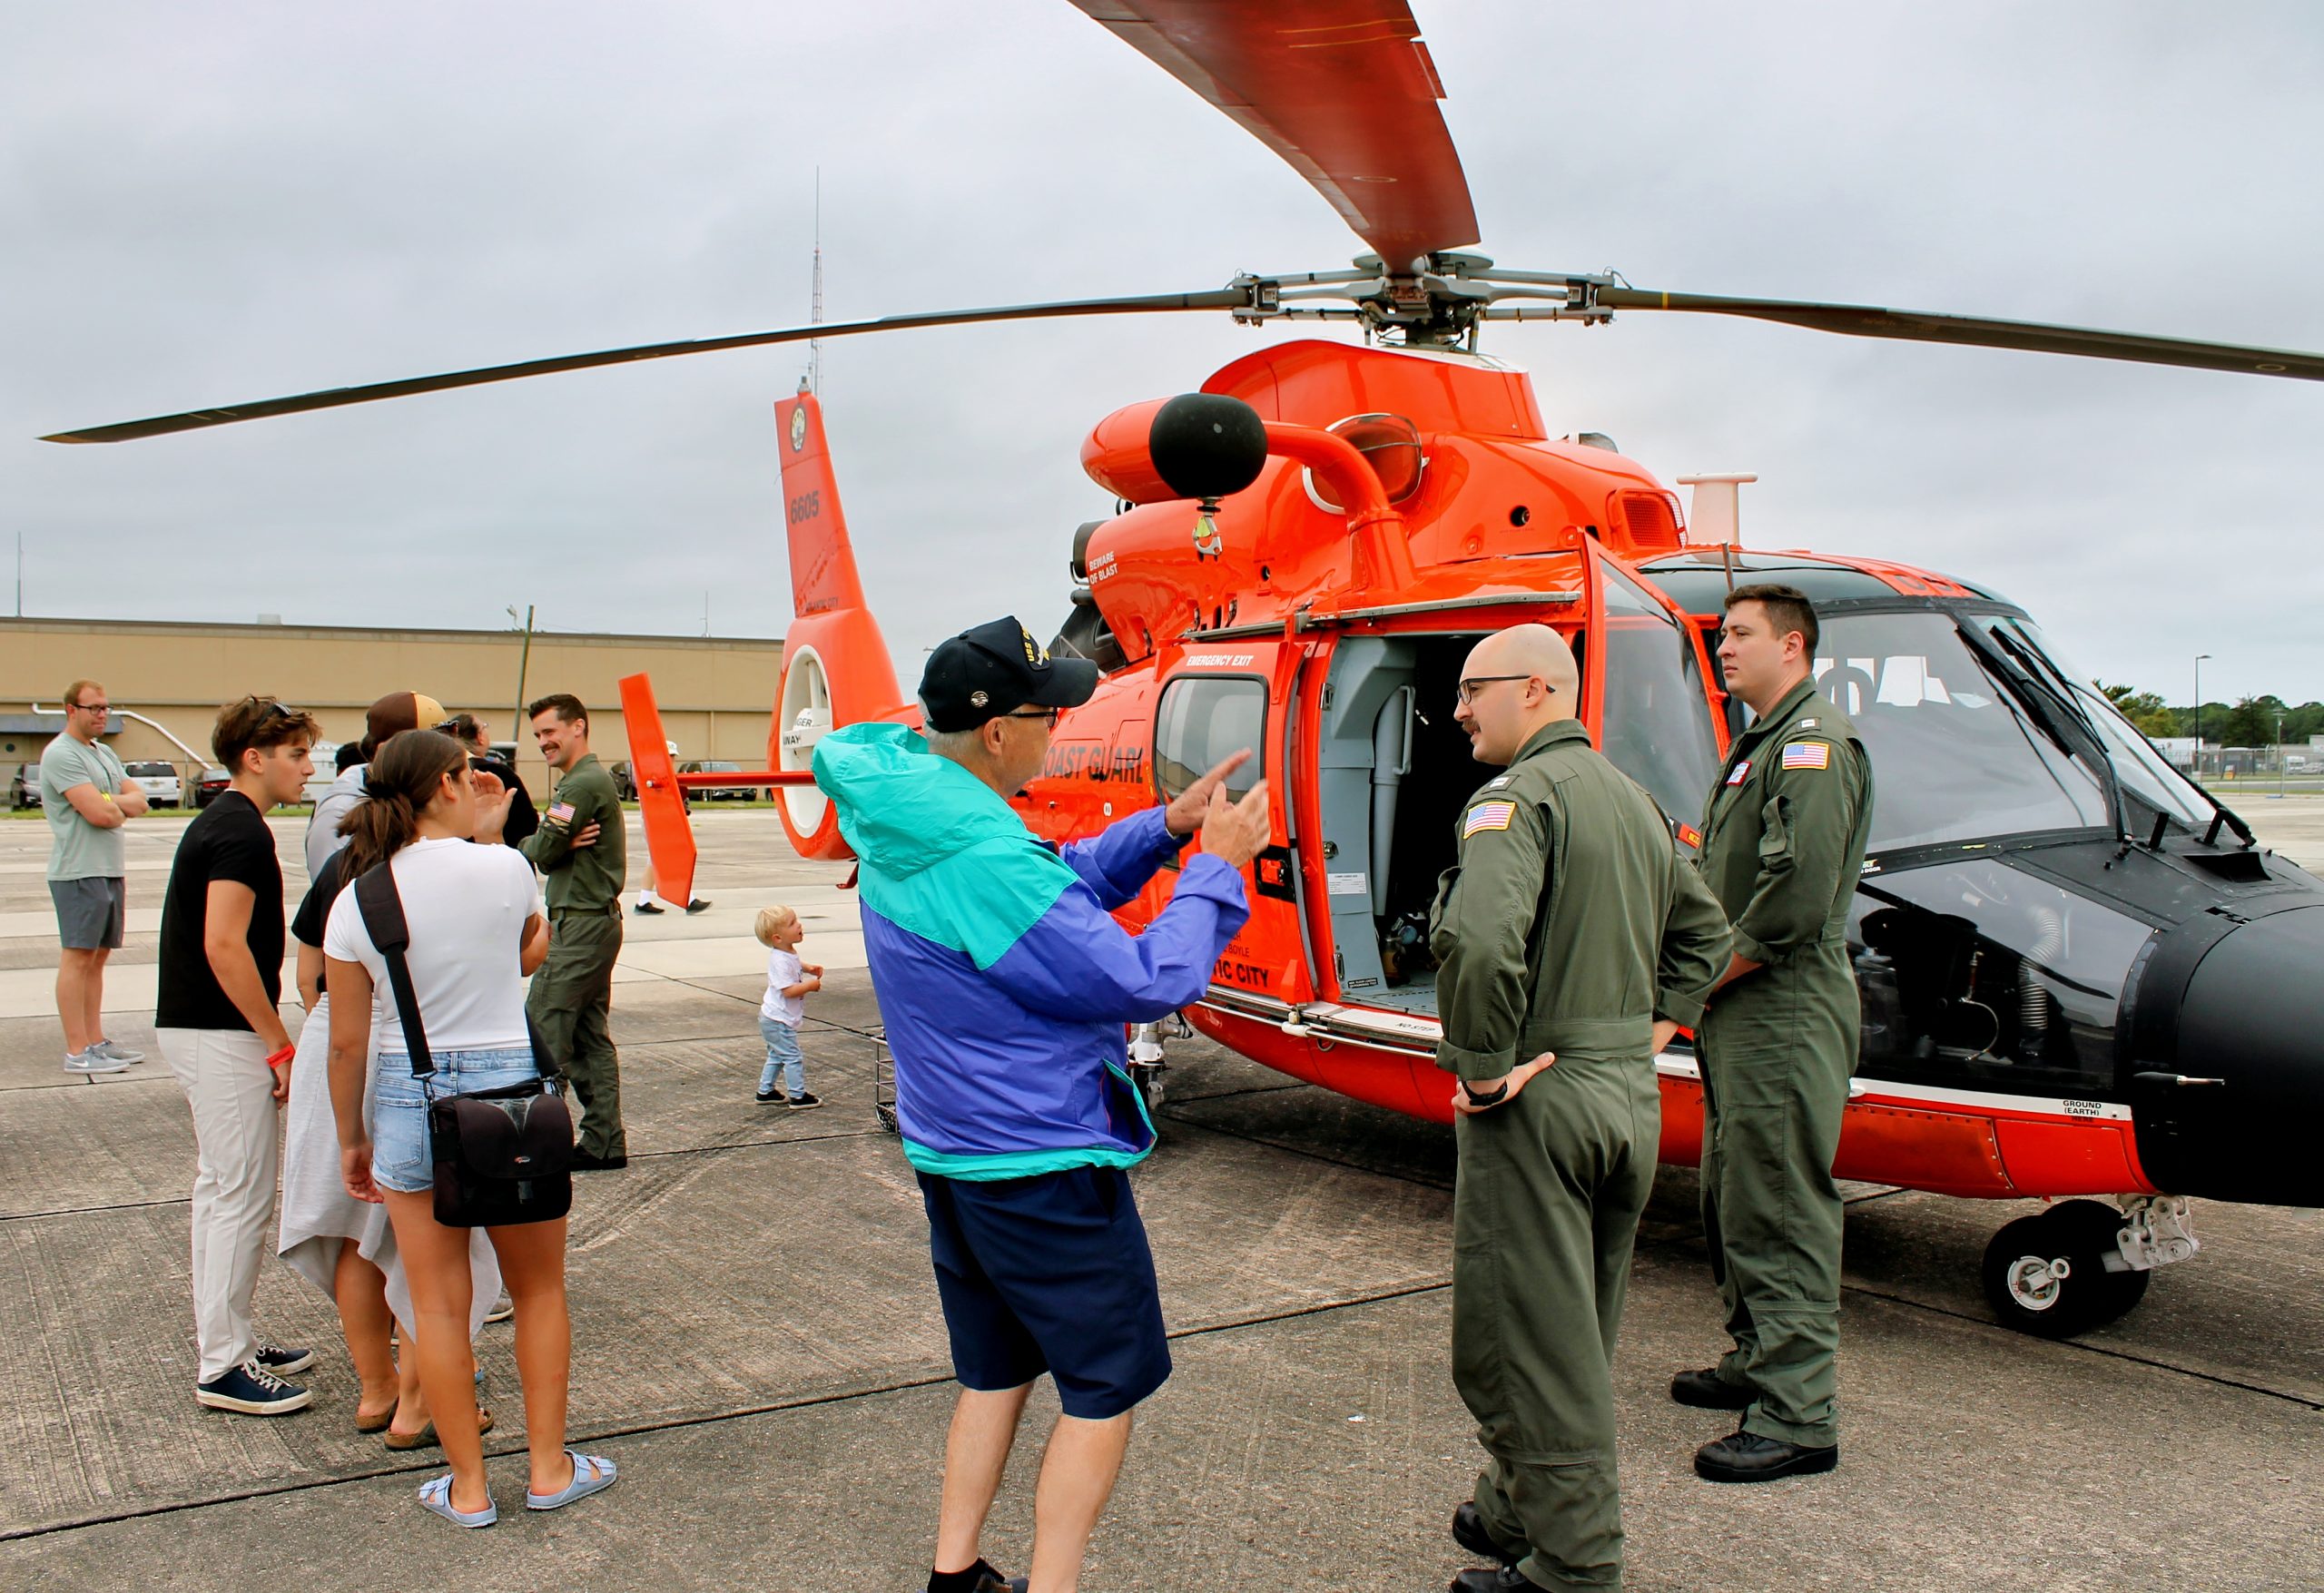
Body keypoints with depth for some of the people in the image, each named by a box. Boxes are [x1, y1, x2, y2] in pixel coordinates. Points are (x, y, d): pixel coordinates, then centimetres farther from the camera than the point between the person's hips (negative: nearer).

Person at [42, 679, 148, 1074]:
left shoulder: (104, 753, 18)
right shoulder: (61, 754, -11)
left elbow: (138, 801, 10)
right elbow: (99, 813, -20)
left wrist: (108, 802, -10)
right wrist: (121, 807, 1)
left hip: (111, 870, 9)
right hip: (79, 871, -9)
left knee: (97, 956, 11)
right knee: (78, 956, -6)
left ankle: (96, 1042, 16)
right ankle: (77, 1052, -4)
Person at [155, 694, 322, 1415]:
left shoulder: (218, 822, 14)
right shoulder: (242, 832, -17)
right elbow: (224, 945, -24)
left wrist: (266, 1036, 19)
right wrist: (278, 1042, -18)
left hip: (194, 1026, 11)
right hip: (222, 1033, -11)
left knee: (221, 1187, 16)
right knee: (243, 1195, -5)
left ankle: (229, 1340, 25)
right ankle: (224, 1367, 2)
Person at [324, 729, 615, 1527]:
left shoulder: (355, 903, -4)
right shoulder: (503, 867, -10)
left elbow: (347, 1041, 1)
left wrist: (351, 1138, 15)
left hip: (408, 1103, 2)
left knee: (438, 1304, 11)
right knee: (539, 1290, 16)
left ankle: (468, 1486, 20)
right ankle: (549, 1468, 24)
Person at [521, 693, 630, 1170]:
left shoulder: (583, 784, -15)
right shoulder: (591, 778, 18)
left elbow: (540, 852, -18)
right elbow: (544, 854, 13)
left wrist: (547, 842, 3)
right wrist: (561, 844, -8)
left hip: (579, 925, -11)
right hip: (595, 920, 11)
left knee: (542, 1033, -7)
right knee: (591, 1037, 11)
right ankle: (605, 1143, 15)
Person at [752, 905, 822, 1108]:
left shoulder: (789, 953, 4)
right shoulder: (780, 960, -27)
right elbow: (788, 990, -30)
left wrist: (808, 968, 11)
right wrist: (810, 985, -20)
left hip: (773, 1019, 10)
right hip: (779, 1021, -10)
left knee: (776, 1056, 21)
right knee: (792, 1057, -4)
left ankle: (765, 1092, 31)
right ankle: (798, 1097, 2)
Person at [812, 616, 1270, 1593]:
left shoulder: (904, 816, 2)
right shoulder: (983, 860, -29)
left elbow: (1061, 887, 13)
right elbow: (1146, 982, -23)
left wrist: (1168, 828, 4)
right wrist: (1218, 869, -11)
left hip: (950, 1152, 9)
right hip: (1040, 1164, -9)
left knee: (994, 1369, 23)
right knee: (1108, 1387, 7)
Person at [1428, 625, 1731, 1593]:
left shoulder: (1517, 796, -16)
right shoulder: (1632, 798, 14)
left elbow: (1476, 938, -34)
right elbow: (1702, 932, 25)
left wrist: (1483, 1068, -23)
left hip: (1539, 1102, -9)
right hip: (1633, 1096, 10)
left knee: (1518, 1343, 2)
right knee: (1580, 1336, 19)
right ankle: (1522, 1511, 34)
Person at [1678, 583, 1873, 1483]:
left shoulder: (1814, 744, -14)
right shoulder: (1759, 746, 19)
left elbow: (1798, 896, -24)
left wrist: (1705, 978, -14)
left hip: (1786, 1012, -11)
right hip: (1740, 1013, 11)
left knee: (1780, 1213, -6)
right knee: (1732, 1199, 19)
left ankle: (1797, 1417, 0)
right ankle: (1755, 1362, 33)